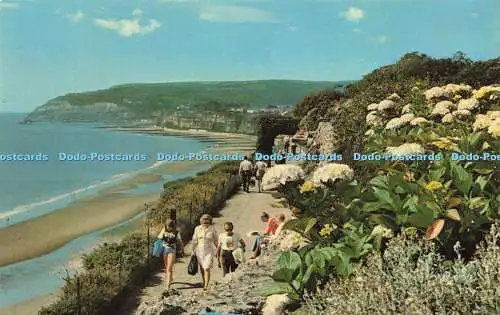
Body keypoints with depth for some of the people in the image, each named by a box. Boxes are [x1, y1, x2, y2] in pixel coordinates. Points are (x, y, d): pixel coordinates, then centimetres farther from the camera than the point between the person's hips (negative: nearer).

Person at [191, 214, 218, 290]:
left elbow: (216, 241, 5)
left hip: (209, 251, -3)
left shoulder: (212, 229, -7)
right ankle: (204, 282, 38)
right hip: (199, 251, 3)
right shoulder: (197, 229, -3)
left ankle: (206, 286, -14)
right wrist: (193, 251, 3)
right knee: (201, 269, 15)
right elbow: (194, 240, 4)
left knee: (207, 268, -14)